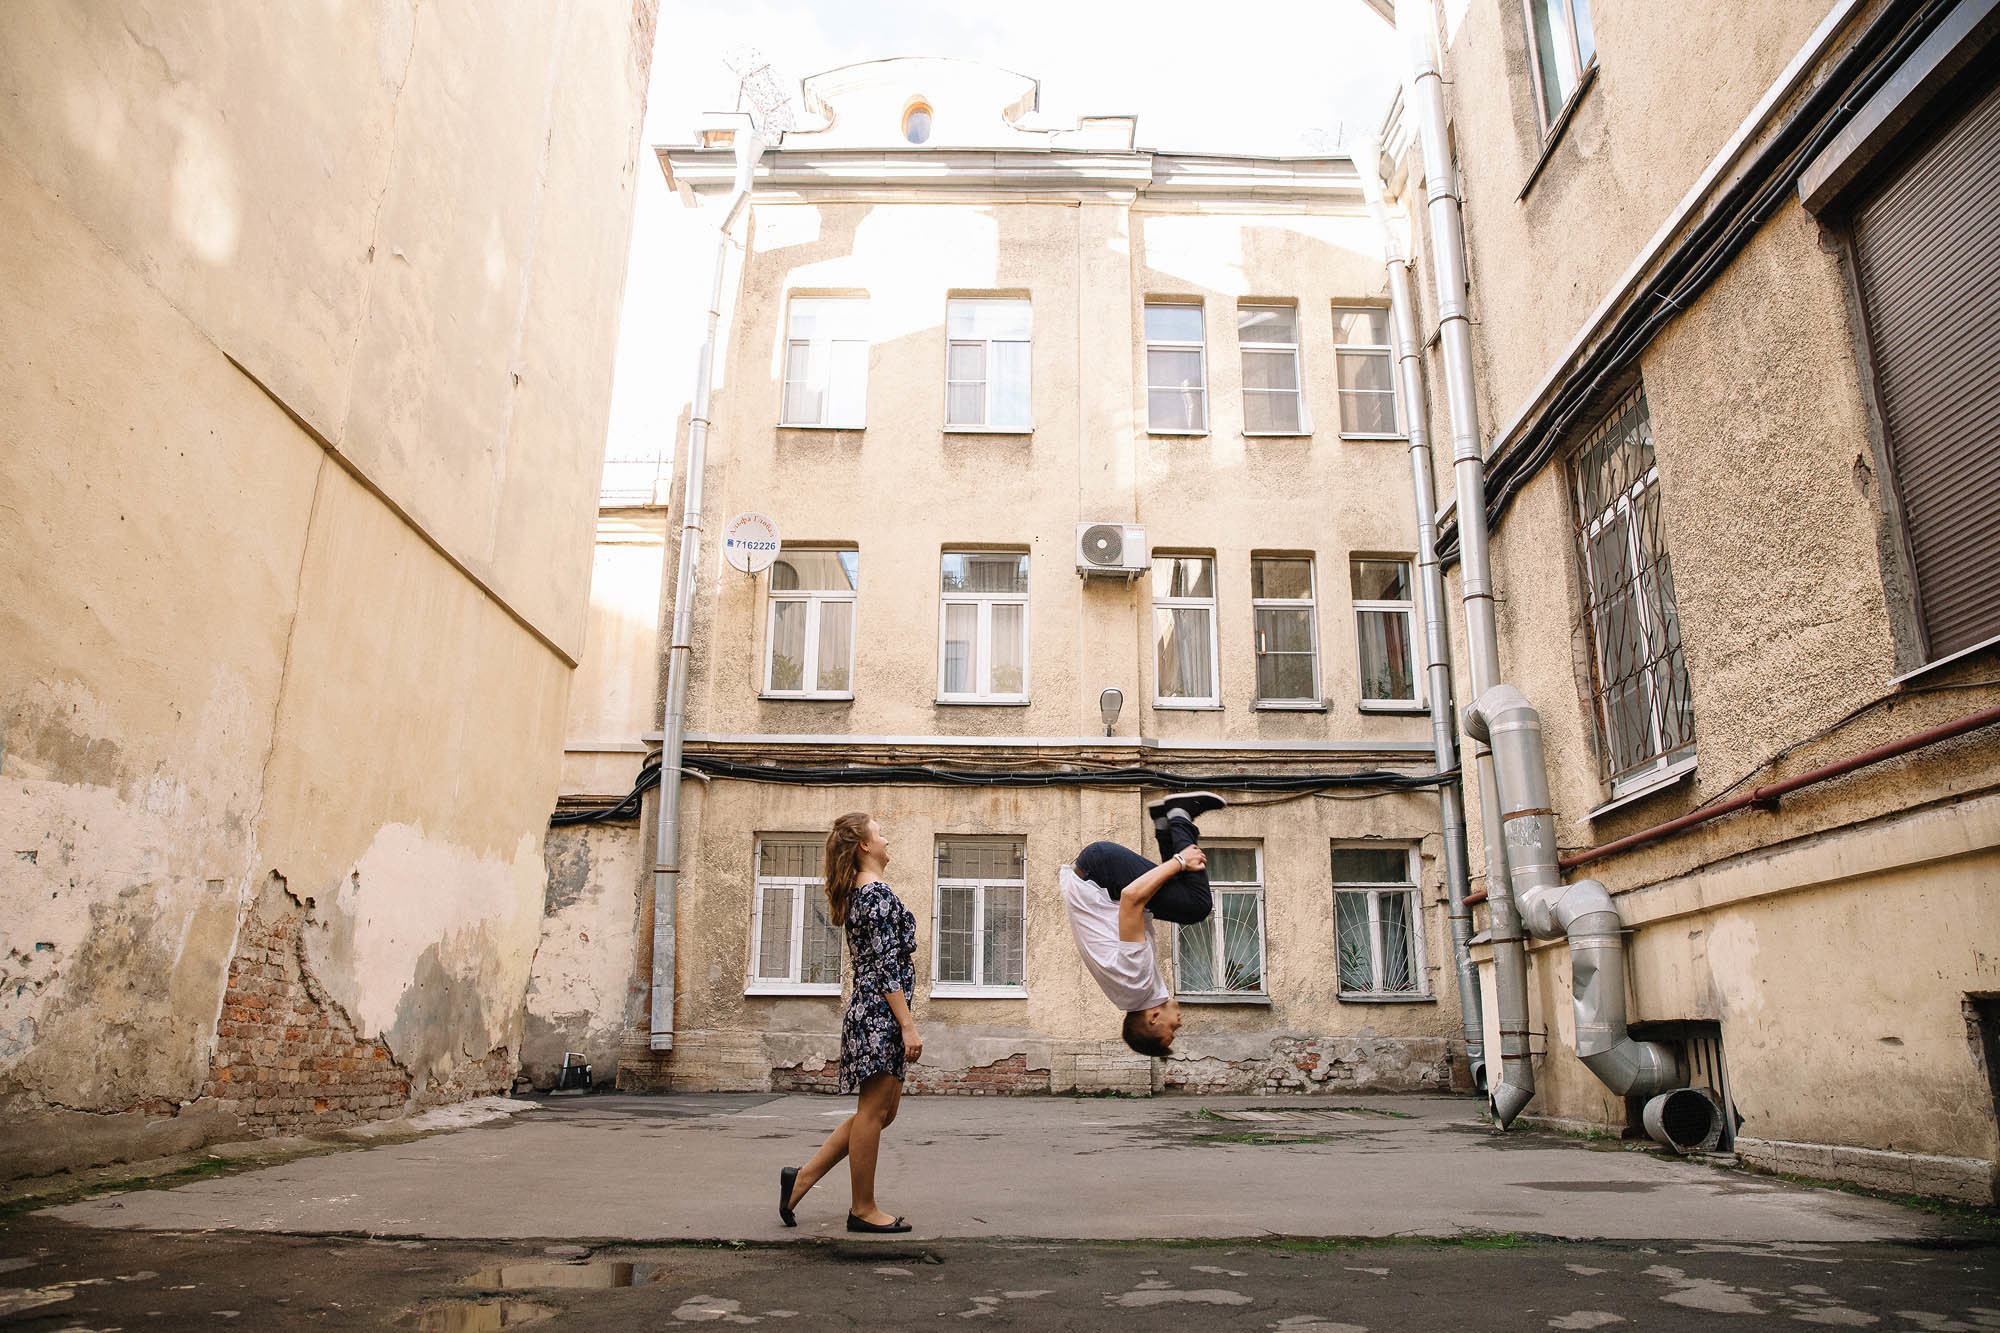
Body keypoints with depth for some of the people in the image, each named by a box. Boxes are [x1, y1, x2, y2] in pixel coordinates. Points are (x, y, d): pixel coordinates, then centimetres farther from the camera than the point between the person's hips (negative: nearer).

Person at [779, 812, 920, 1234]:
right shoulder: (879, 893, -13)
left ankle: (803, 1176, 17)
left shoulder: (856, 893, 17)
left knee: (881, 1111, 14)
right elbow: (888, 966, -18)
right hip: (882, 1013, -10)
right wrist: (908, 1025, -18)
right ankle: (863, 1210, 11)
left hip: (867, 1010, 10)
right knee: (873, 1111, 0)